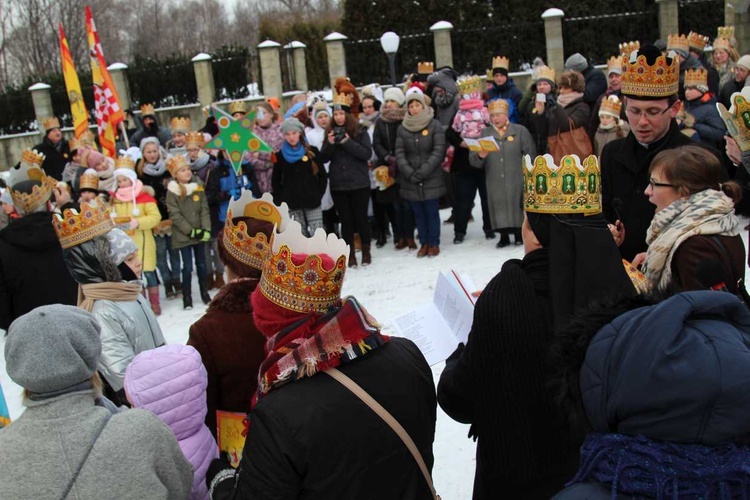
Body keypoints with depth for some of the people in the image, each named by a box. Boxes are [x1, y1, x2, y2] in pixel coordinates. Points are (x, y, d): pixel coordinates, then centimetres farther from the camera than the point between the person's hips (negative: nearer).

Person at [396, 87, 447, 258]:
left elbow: (438, 151, -9)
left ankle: (434, 243, 15)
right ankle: (424, 243, 21)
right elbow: (399, 153, 1)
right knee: (418, 213, 10)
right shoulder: (402, 128, 4)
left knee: (432, 212, 3)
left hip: (432, 179, -3)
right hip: (410, 181, 3)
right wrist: (410, 173, -12)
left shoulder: (435, 125, -4)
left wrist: (422, 172, -15)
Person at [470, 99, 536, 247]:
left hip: (516, 181, -2)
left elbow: (530, 156, 1)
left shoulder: (520, 131, 5)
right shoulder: (484, 133, 11)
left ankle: (519, 234, 14)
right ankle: (504, 236, 13)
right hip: (495, 182, 2)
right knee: (499, 207, 1)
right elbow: (473, 161, 4)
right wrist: (480, 156, -18)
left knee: (517, 205, -1)